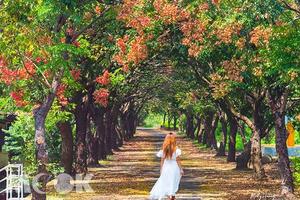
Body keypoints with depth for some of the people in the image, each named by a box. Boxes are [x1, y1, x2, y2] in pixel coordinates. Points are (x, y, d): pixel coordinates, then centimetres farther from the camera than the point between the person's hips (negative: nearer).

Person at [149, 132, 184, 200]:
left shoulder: (163, 150, -5)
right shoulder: (176, 150, -12)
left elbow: (162, 161, -1)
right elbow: (178, 161, -9)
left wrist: (161, 170, 8)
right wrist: (181, 169, 0)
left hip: (166, 168, 2)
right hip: (174, 169, -1)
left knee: (166, 184, 12)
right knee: (173, 184, 10)